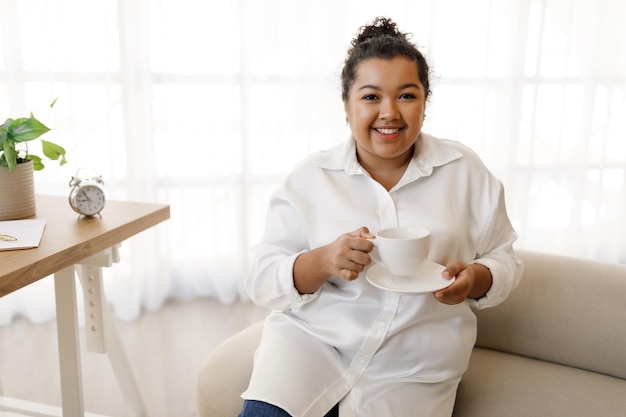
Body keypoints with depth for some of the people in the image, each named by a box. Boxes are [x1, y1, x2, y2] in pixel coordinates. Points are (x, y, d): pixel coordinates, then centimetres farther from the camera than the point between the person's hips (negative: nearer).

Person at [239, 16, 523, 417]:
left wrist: (476, 278, -16)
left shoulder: (465, 170, 1)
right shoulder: (311, 177, -2)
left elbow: (504, 259, 7)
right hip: (311, 339, 0)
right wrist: (323, 261, -24)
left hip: (414, 369, 1)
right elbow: (262, 279, -4)